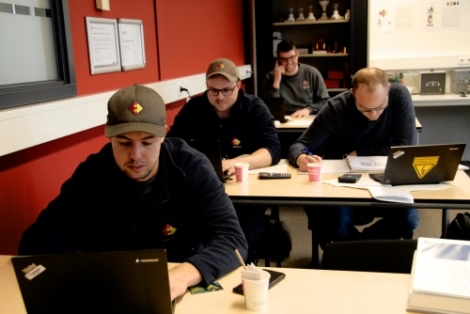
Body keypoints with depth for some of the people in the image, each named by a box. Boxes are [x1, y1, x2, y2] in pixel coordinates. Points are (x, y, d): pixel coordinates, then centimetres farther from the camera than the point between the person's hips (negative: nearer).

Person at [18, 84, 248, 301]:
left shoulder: (191, 168, -13)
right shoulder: (92, 173, -9)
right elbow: (36, 242, -11)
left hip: (182, 292, -1)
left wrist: (184, 274, -41)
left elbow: (233, 239, -22)